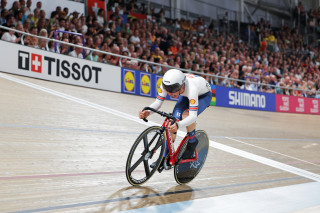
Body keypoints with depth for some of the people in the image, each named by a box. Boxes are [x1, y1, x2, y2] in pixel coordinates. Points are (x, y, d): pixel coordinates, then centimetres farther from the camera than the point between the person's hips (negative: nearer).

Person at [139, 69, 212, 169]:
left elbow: (193, 116, -47)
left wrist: (178, 125, -64)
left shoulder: (191, 88, -45)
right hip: (185, 95, 5)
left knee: (186, 115, -33)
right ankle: (165, 157, -4)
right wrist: (148, 112, -43)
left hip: (204, 95, -5)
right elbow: (158, 102, -22)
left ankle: (192, 142, -4)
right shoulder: (166, 84, -31)